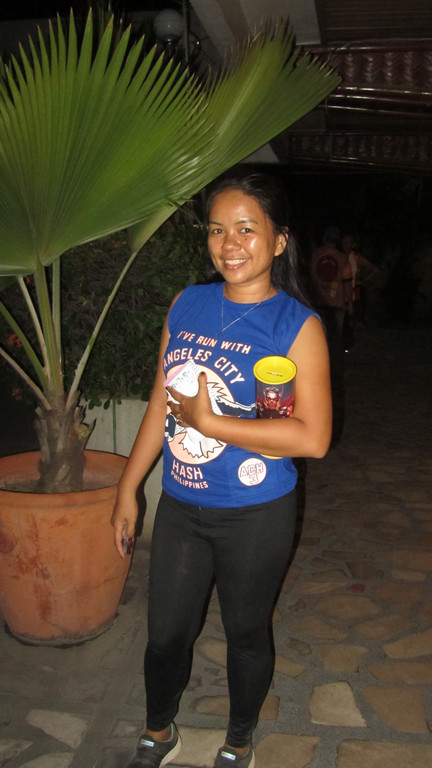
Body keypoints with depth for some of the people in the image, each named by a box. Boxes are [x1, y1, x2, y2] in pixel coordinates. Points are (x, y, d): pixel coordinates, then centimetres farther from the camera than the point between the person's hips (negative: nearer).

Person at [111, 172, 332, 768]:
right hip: (180, 508, 4)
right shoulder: (187, 306, 0)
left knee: (246, 632, 18)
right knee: (165, 634, 17)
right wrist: (128, 488, 9)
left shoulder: (297, 325, -14)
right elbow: (161, 404, 7)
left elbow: (313, 438, -21)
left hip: (256, 517, -4)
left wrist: (209, 421, -20)